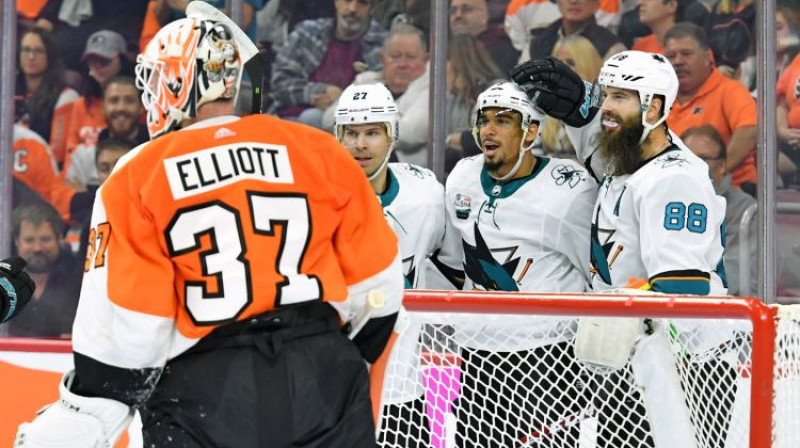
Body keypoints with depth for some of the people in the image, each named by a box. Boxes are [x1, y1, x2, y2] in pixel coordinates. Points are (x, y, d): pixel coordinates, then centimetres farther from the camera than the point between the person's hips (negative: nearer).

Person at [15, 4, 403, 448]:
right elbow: (375, 278, 9)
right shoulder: (320, 152, 5)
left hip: (204, 390, -2)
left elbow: (122, 328, -7)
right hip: (324, 380, 2)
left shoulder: (137, 177, -2)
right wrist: (356, 358, 26)